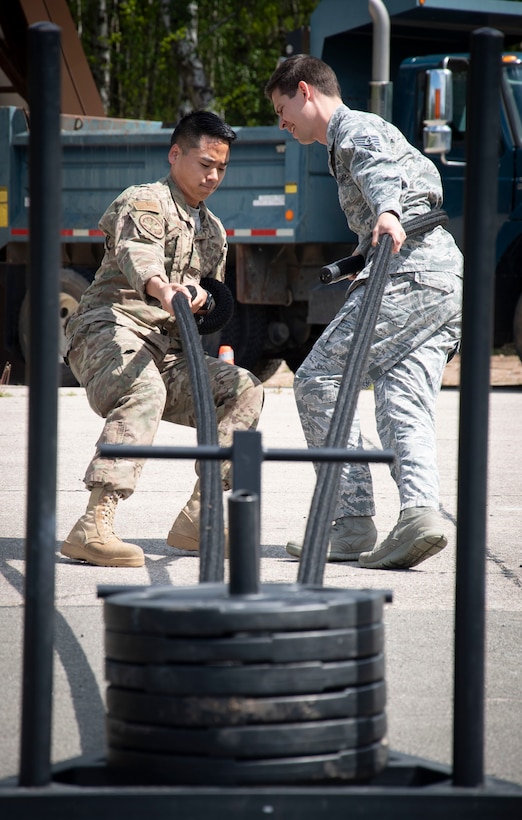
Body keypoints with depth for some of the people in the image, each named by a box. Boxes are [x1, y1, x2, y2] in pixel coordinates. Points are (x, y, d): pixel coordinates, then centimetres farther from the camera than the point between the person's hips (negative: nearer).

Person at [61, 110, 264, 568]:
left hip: (167, 353, 8)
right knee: (144, 392, -37)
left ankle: (195, 520, -9)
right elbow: (135, 252, -27)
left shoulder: (214, 232, 24)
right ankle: (94, 527, -47)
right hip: (110, 331, -8)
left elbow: (214, 301, 31)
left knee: (244, 390, -8)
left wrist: (201, 296, 5)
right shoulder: (144, 203, -3)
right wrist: (161, 287, -50)